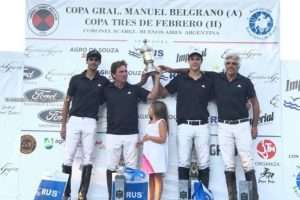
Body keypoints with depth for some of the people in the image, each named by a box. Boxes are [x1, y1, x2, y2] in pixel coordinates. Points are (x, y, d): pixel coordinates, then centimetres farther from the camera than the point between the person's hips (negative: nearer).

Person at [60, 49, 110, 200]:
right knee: (68, 158, -2)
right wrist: (63, 125, 4)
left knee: (87, 159, 2)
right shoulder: (76, 79, 4)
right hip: (74, 121, -1)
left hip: (90, 123, 1)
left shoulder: (104, 81, 7)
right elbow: (67, 102, 7)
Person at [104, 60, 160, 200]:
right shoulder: (107, 90, 2)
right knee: (111, 167, 5)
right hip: (113, 135, 0)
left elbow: (152, 96, -2)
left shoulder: (134, 89, 4)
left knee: (131, 168, 5)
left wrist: (157, 78, -7)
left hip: (131, 135, 1)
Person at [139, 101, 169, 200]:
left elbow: (162, 139, -16)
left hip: (157, 155, -8)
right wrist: (141, 141, 8)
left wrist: (149, 137, -18)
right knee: (150, 179, 11)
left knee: (157, 178, -4)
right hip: (148, 154, 8)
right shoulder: (150, 123, 17)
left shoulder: (161, 122, -7)